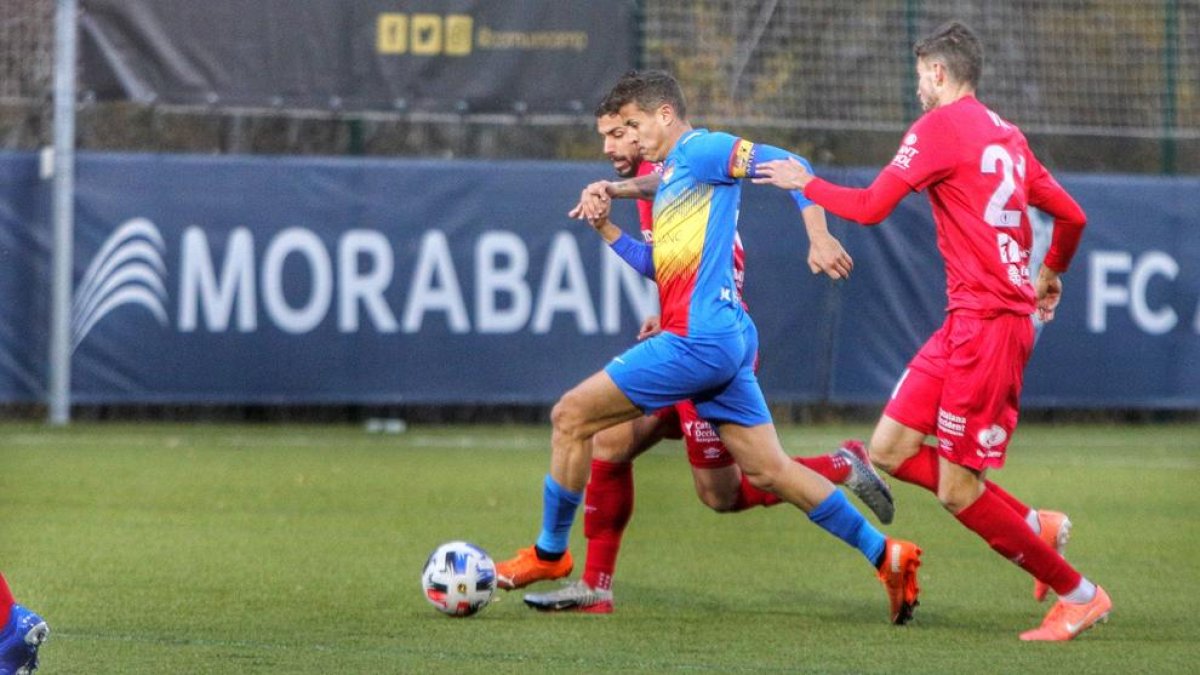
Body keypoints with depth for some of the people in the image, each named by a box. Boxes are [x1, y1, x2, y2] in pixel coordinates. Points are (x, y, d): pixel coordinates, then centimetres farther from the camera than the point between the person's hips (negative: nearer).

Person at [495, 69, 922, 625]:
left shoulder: (701, 151, -5)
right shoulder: (670, 175, 24)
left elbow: (786, 164, -16)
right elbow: (656, 266, 29)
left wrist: (817, 233, -27)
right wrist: (606, 228, 19)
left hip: (700, 340, -10)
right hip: (728, 343, 10)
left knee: (571, 416, -3)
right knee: (768, 471, 7)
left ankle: (550, 553, 7)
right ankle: (886, 555, 5)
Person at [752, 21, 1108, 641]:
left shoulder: (940, 125, -9)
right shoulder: (1006, 136, 14)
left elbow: (869, 208, -10)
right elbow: (1071, 216, 19)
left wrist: (804, 182, 6)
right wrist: (1050, 274, 39)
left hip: (986, 322, -9)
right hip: (967, 321, 9)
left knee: (957, 491, -5)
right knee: (889, 451, 9)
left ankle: (1079, 595, 3)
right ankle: (1035, 526, 11)